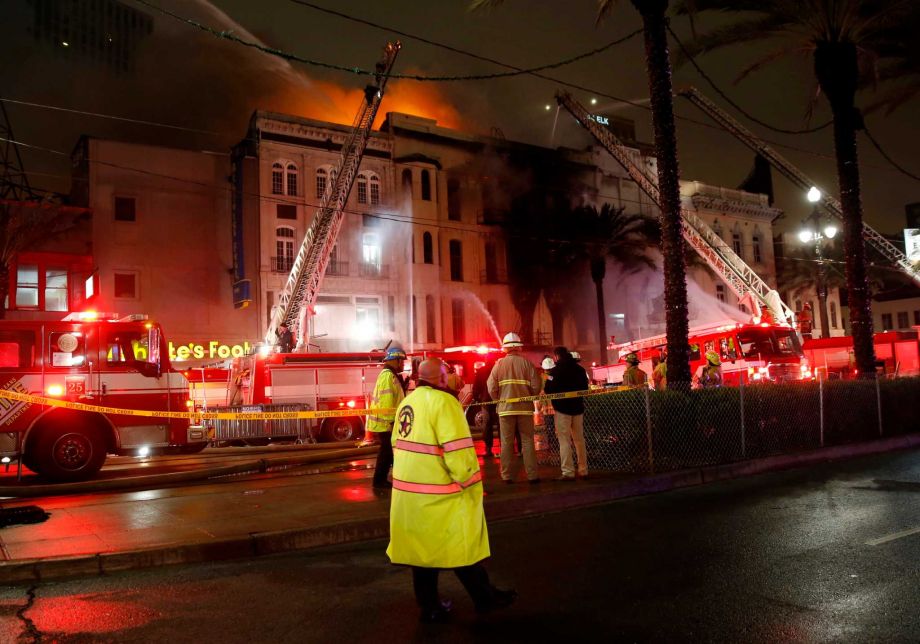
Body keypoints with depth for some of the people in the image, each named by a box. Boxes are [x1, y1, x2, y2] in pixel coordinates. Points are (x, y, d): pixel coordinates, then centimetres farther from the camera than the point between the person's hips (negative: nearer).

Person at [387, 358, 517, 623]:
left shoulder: (406, 403, 9)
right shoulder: (443, 402, -16)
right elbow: (458, 449, -20)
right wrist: (470, 484, -12)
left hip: (408, 488, 7)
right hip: (438, 493, -7)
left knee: (423, 547, 14)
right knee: (461, 546, 7)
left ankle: (430, 606, 23)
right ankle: (485, 598, 22)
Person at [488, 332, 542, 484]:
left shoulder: (499, 364, -2)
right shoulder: (527, 363, -4)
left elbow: (492, 388, -5)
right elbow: (536, 386, -8)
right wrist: (529, 397, 11)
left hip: (505, 408, 0)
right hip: (525, 408, 0)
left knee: (506, 443, 6)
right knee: (527, 441, 6)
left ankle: (506, 476, 9)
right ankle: (532, 475, 6)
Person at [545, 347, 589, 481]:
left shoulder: (557, 370, -12)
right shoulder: (579, 369, 7)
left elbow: (549, 390, -12)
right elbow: (585, 388, 16)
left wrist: (548, 380, 7)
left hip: (563, 408, -6)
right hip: (578, 407, 6)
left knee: (564, 441, -4)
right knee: (579, 439, 13)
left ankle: (568, 472, -8)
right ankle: (583, 470, 17)